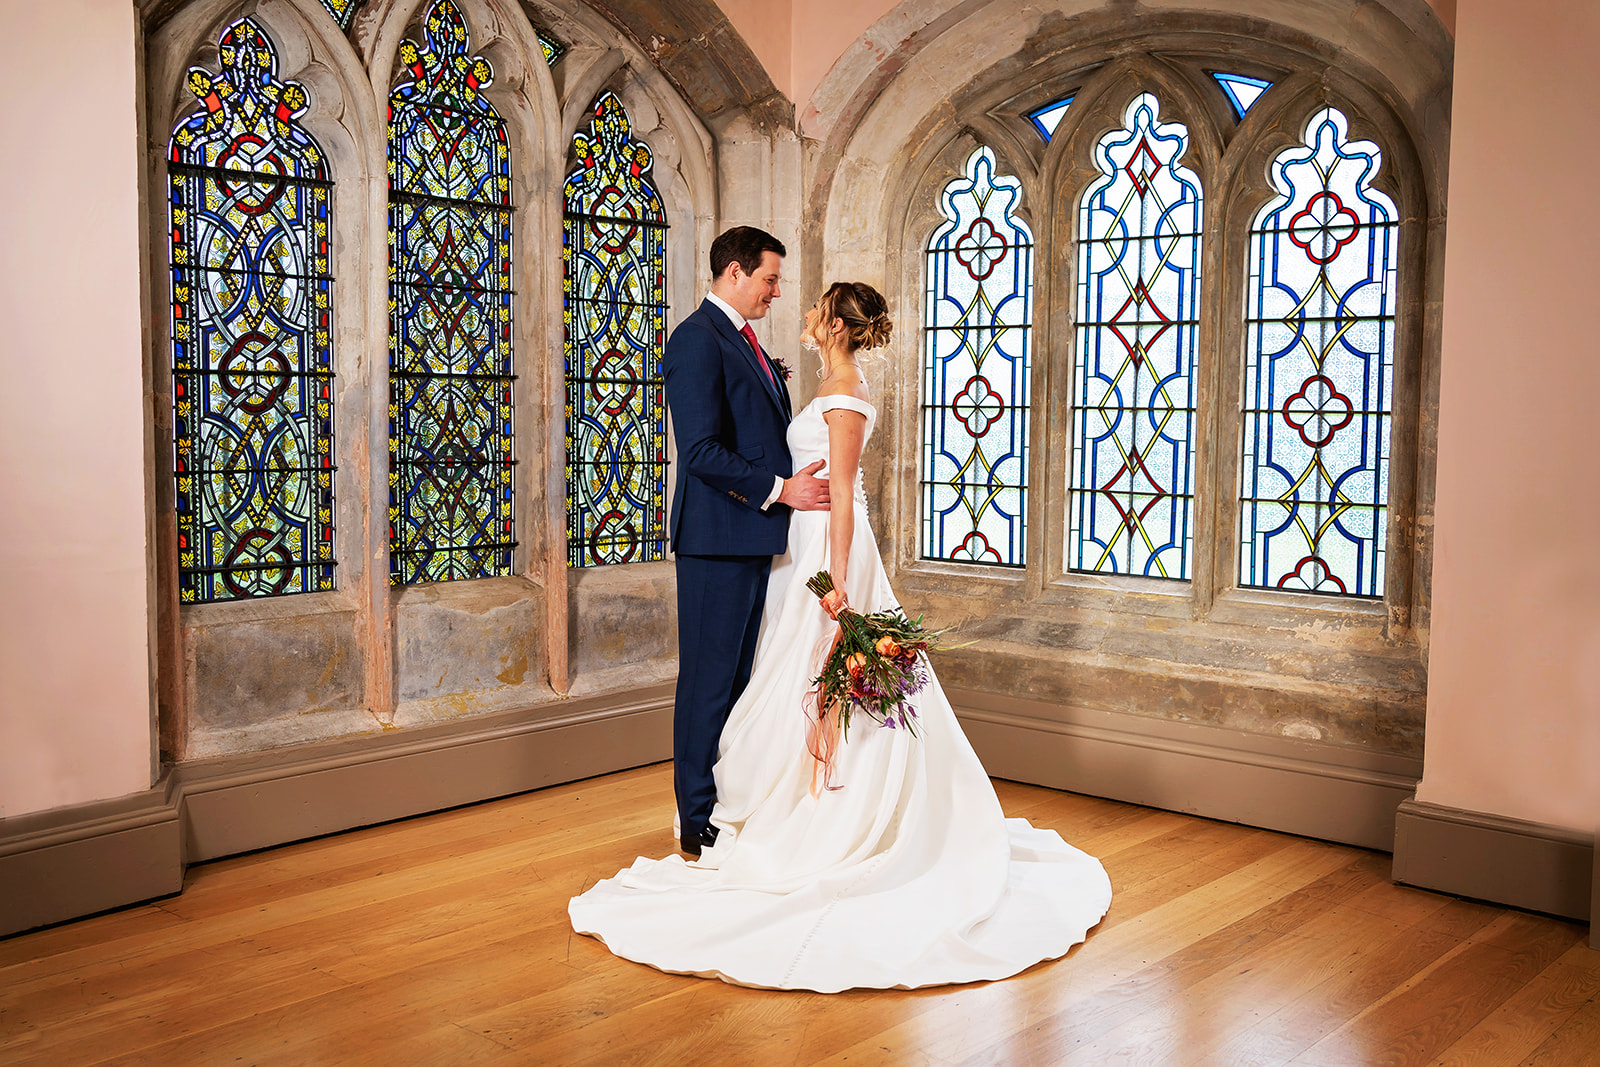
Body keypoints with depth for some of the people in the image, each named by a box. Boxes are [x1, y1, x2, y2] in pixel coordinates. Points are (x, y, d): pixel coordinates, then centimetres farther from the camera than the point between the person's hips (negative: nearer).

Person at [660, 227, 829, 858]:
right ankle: (699, 823, 7)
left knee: (739, 676, 14)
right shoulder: (698, 338, -12)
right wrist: (780, 490, -18)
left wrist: (804, 481, 10)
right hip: (718, 537, -10)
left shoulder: (743, 340, 19)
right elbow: (701, 451, -20)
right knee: (709, 679, -2)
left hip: (754, 537, 10)